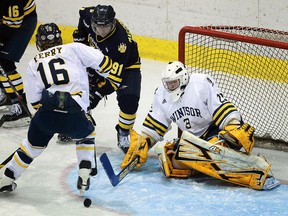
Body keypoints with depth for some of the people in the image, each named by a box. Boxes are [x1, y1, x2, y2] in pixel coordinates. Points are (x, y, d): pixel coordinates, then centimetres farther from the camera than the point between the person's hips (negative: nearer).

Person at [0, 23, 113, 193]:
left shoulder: (33, 64, 18)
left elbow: (35, 100, 12)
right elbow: (104, 63, 5)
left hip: (46, 115, 2)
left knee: (33, 145, 26)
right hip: (74, 116, -2)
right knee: (87, 134, 30)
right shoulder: (73, 49, 11)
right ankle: (84, 176, 18)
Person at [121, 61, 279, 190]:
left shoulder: (202, 83, -18)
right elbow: (153, 126, 10)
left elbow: (225, 112, -22)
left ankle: (260, 169, -39)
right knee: (173, 161, -19)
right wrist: (140, 144, -1)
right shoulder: (162, 95, 2)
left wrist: (236, 131, -34)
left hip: (219, 129, -6)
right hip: (196, 138, 7)